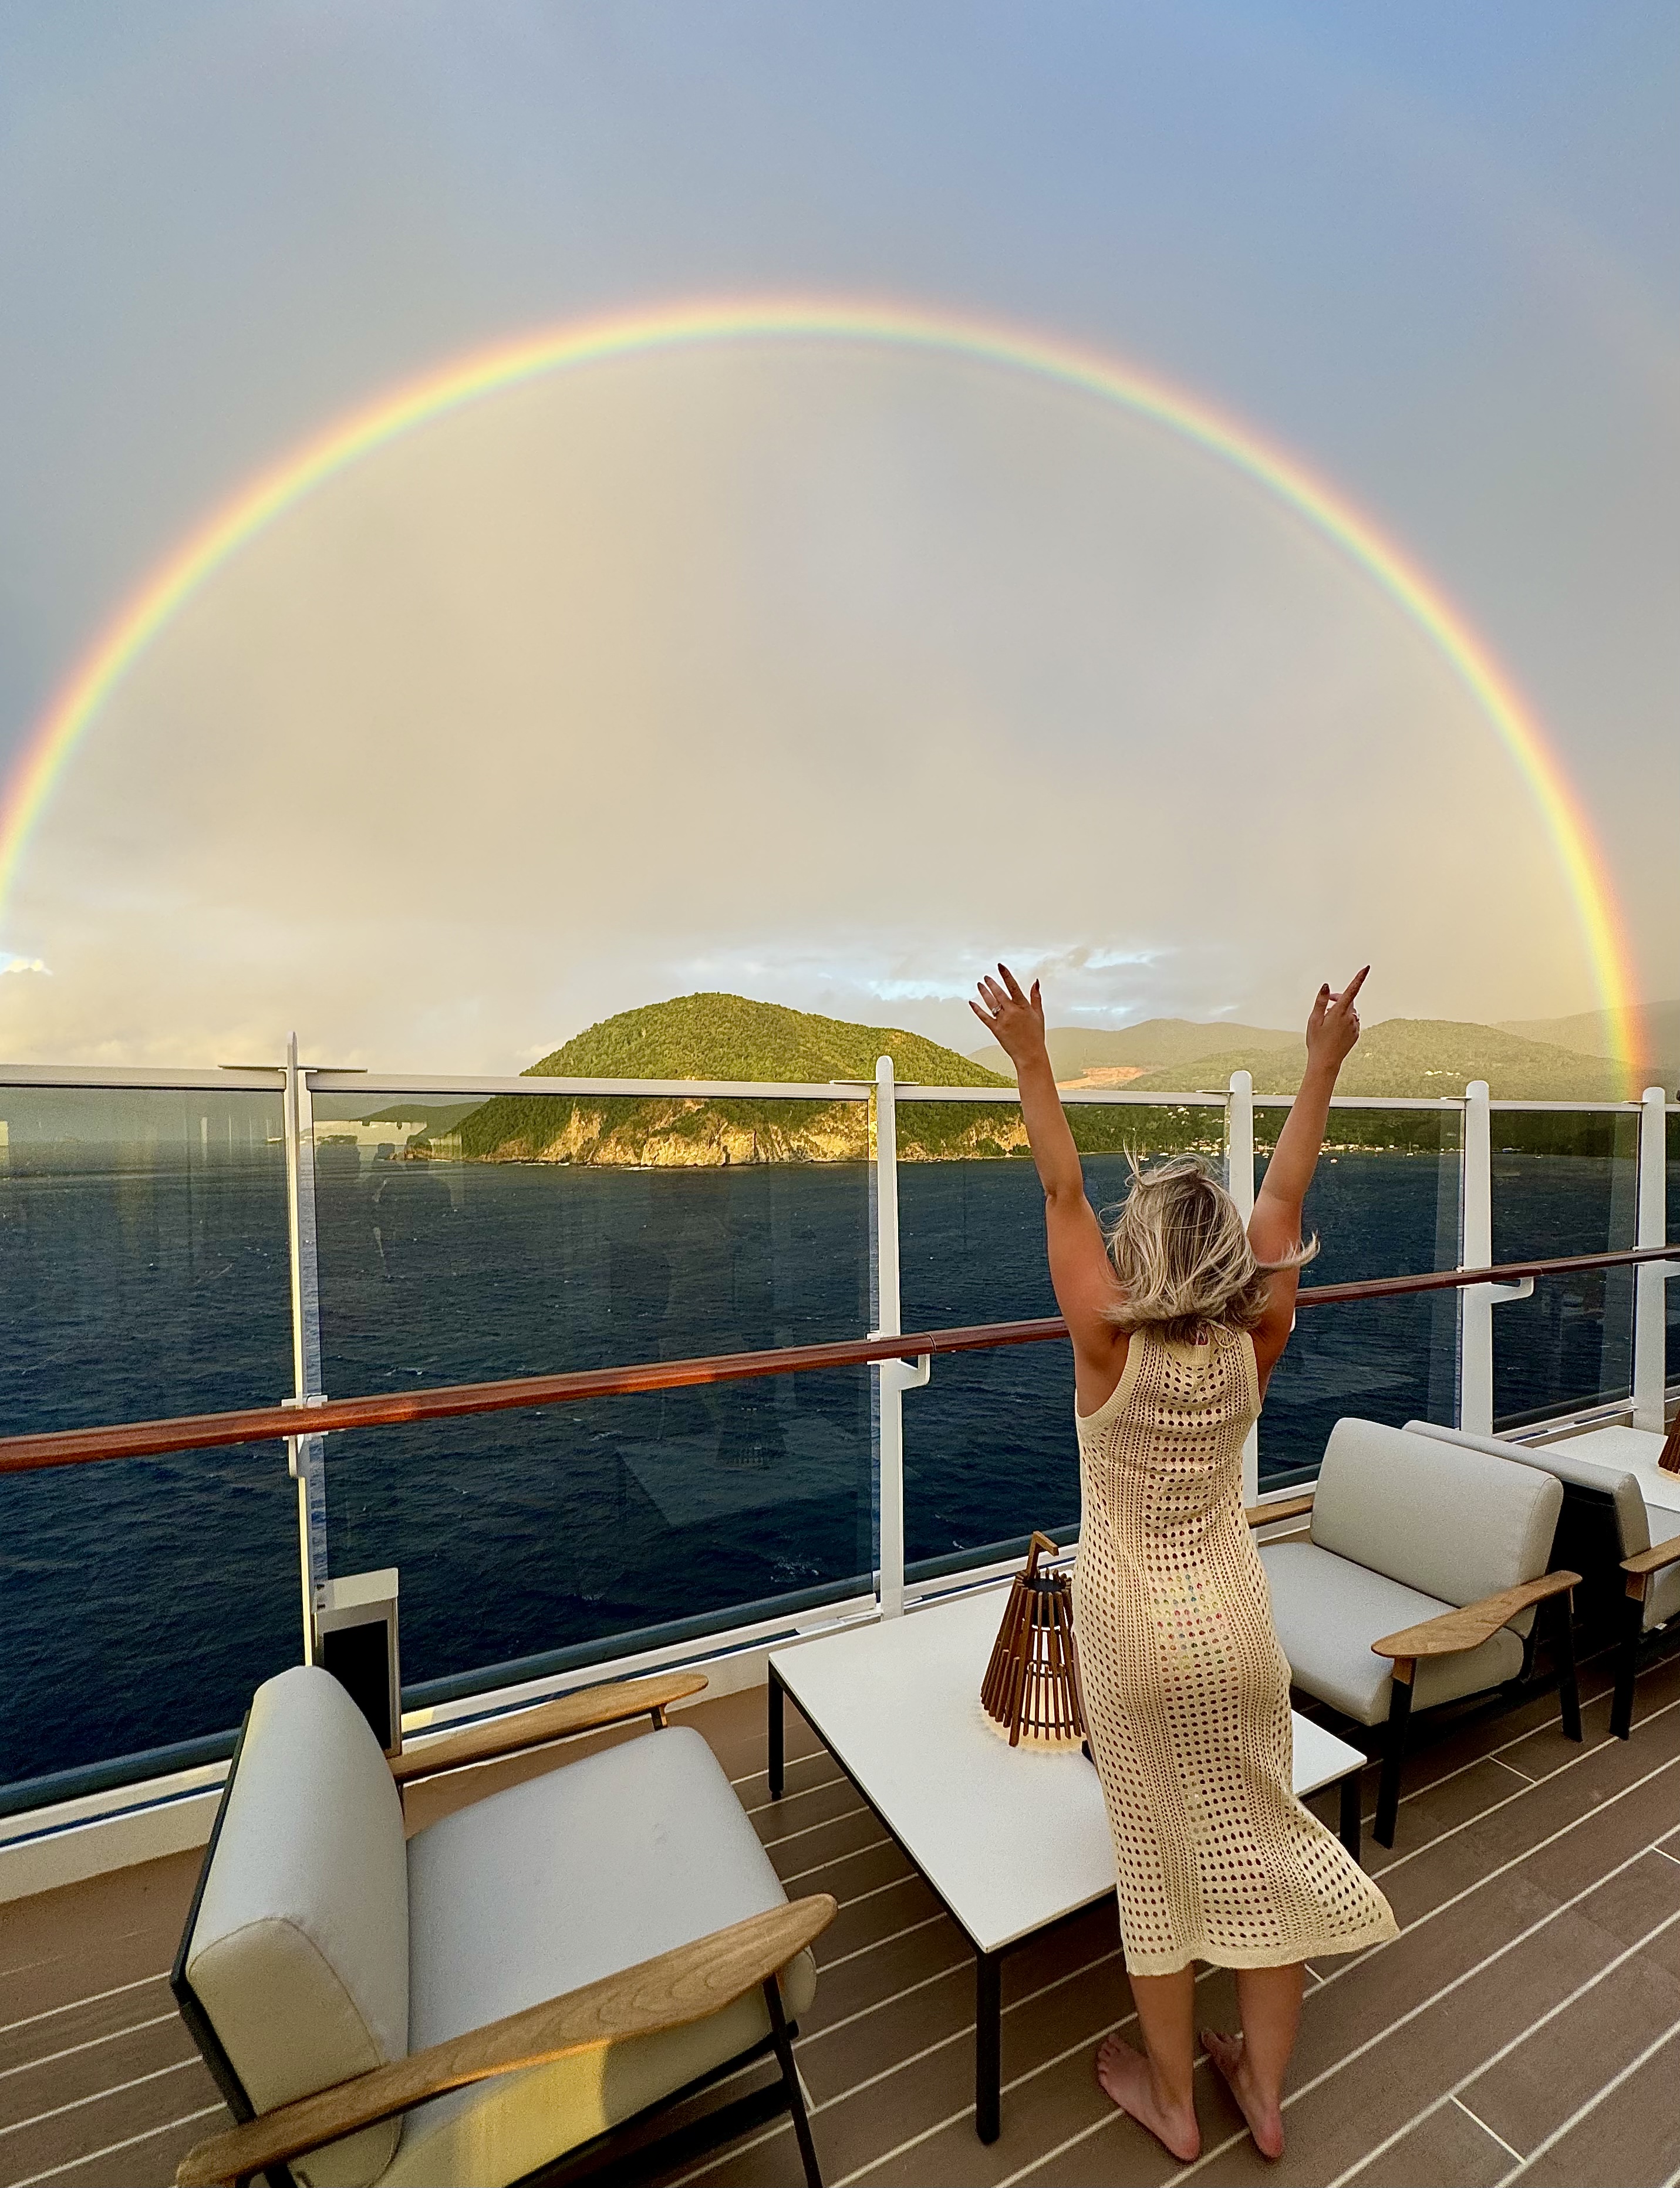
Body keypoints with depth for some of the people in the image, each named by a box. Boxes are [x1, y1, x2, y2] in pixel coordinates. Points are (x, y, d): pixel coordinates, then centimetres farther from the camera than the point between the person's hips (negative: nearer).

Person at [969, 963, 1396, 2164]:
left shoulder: (1110, 1349, -26)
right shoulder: (1254, 1347, -17)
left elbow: (1063, 1194, -25)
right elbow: (1285, 1199, -11)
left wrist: (1034, 1063, -21)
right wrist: (1325, 1060, -3)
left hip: (1134, 1631, -3)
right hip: (1236, 1621, 3)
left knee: (1157, 1858, 18)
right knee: (1259, 1840, 23)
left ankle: (1174, 2099, 42)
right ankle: (1267, 2091, 44)